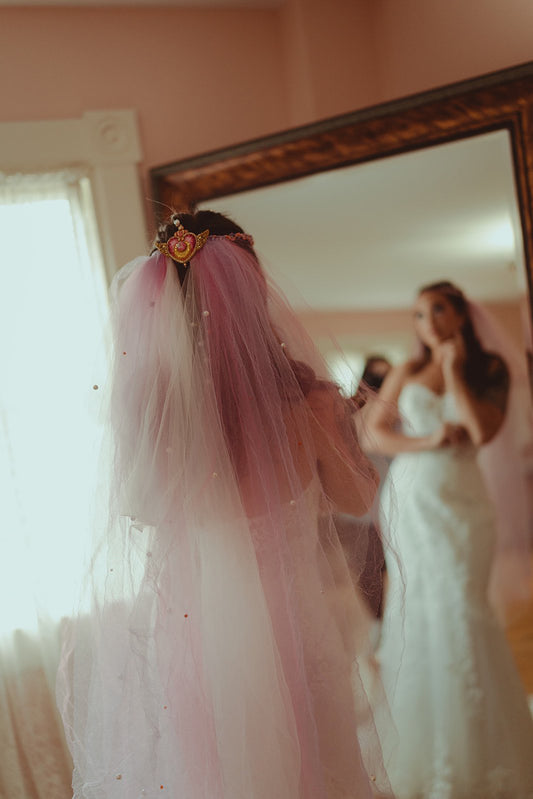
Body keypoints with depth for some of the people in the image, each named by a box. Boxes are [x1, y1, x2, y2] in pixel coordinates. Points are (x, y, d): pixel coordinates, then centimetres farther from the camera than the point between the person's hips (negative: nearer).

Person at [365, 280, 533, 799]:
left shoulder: (490, 369, 6)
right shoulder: (406, 374, 11)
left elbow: (481, 431, -9)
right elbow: (376, 432, 4)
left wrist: (453, 370, -4)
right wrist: (428, 442, -10)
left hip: (460, 502, -2)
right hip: (411, 502, 2)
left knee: (459, 611, -7)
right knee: (413, 615, 0)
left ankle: (472, 755, 4)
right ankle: (421, 752, 12)